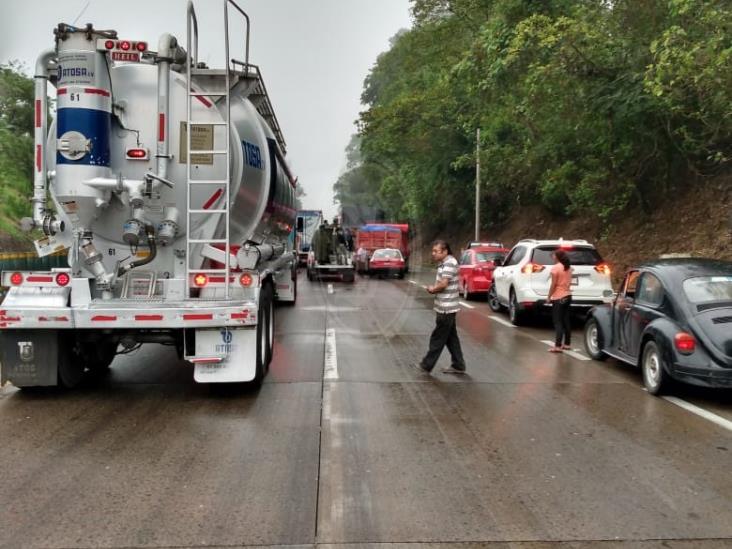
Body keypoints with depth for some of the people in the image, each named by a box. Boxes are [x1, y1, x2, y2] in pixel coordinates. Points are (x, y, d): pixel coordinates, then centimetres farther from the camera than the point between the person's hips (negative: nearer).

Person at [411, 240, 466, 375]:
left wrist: (432, 289, -7)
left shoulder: (449, 263, -17)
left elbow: (443, 284, -23)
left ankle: (426, 365, 6)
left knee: (437, 339, -1)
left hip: (446, 309, -10)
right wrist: (434, 288, 2)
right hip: (446, 308, 10)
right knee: (451, 338, 14)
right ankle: (458, 365, 20)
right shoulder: (443, 263, 13)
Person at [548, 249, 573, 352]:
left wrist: (549, 297, -8)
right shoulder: (568, 267, 9)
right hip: (567, 296, 7)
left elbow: (553, 285, -15)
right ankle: (567, 344, 17)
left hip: (558, 297, -7)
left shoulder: (555, 268, -14)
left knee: (558, 322, -7)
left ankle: (558, 346, -11)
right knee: (566, 321, 12)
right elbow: (569, 282, 12)